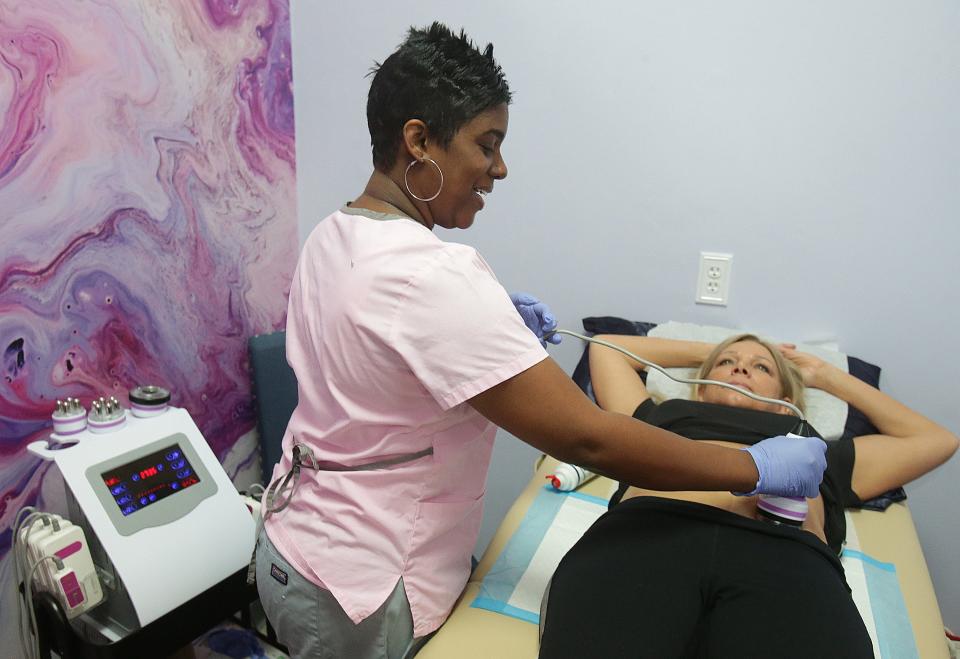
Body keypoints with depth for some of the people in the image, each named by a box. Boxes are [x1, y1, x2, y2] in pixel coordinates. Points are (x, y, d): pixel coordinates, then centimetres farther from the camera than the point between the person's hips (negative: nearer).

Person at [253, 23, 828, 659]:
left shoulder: (330, 237, 0)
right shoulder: (431, 275, -31)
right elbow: (586, 438, -31)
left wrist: (494, 324, 3)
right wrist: (757, 468, -19)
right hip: (359, 594, -8)